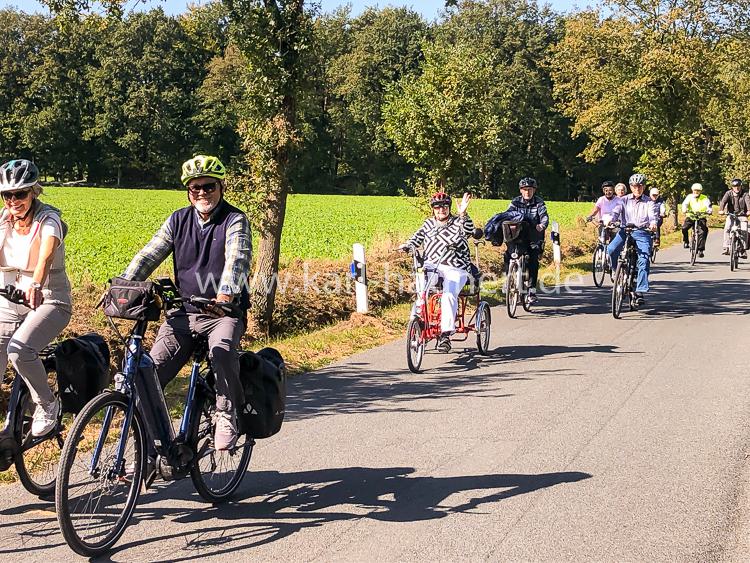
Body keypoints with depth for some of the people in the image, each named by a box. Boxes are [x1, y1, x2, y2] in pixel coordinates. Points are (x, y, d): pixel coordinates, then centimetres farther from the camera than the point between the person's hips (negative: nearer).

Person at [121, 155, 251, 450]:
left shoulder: (235, 221, -5)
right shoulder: (178, 220, 9)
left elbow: (237, 260, -22)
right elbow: (149, 254, 1)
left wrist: (225, 295, -42)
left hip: (223, 312, -4)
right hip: (183, 312, 4)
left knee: (222, 350, -36)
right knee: (151, 370, -10)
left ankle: (226, 414, -16)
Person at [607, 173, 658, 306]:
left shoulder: (649, 202, 9)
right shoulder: (625, 200, 12)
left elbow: (653, 214, -8)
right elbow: (616, 211, -3)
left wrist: (653, 223, -32)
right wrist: (611, 220, -26)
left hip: (642, 232, -1)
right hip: (625, 230, 1)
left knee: (644, 259, -19)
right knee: (611, 250, -25)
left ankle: (640, 291, -18)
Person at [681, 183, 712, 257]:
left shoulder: (704, 198, 2)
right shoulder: (689, 197, 4)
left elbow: (708, 205, -12)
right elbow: (685, 204, -12)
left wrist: (709, 210, -36)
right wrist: (684, 209, -34)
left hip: (701, 217, -1)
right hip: (690, 216, 1)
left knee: (702, 233, -17)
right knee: (684, 228, -26)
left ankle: (700, 250, -11)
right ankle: (685, 242, 0)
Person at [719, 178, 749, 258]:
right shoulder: (729, 193, -2)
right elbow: (723, 201, -19)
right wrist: (721, 210, -39)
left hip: (742, 216, -1)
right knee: (727, 229, -22)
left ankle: (743, 250, -13)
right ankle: (726, 247, -19)